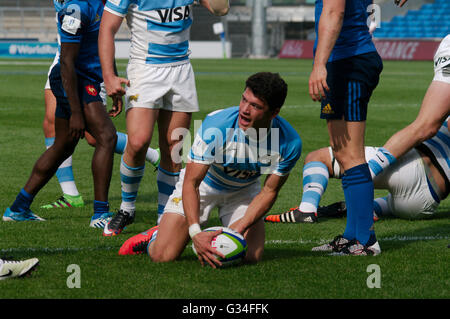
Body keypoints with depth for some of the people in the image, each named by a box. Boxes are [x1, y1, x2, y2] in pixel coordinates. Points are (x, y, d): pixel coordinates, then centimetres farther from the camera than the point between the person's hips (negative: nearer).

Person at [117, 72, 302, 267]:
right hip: (203, 183, -2)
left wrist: (240, 228, -28)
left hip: (244, 191, 2)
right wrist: (195, 232, -40)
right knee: (163, 256, -14)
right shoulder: (216, 125, -34)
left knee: (252, 256, -18)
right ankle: (154, 237, 23)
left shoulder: (290, 143, -27)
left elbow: (269, 191, -14)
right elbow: (191, 183, -28)